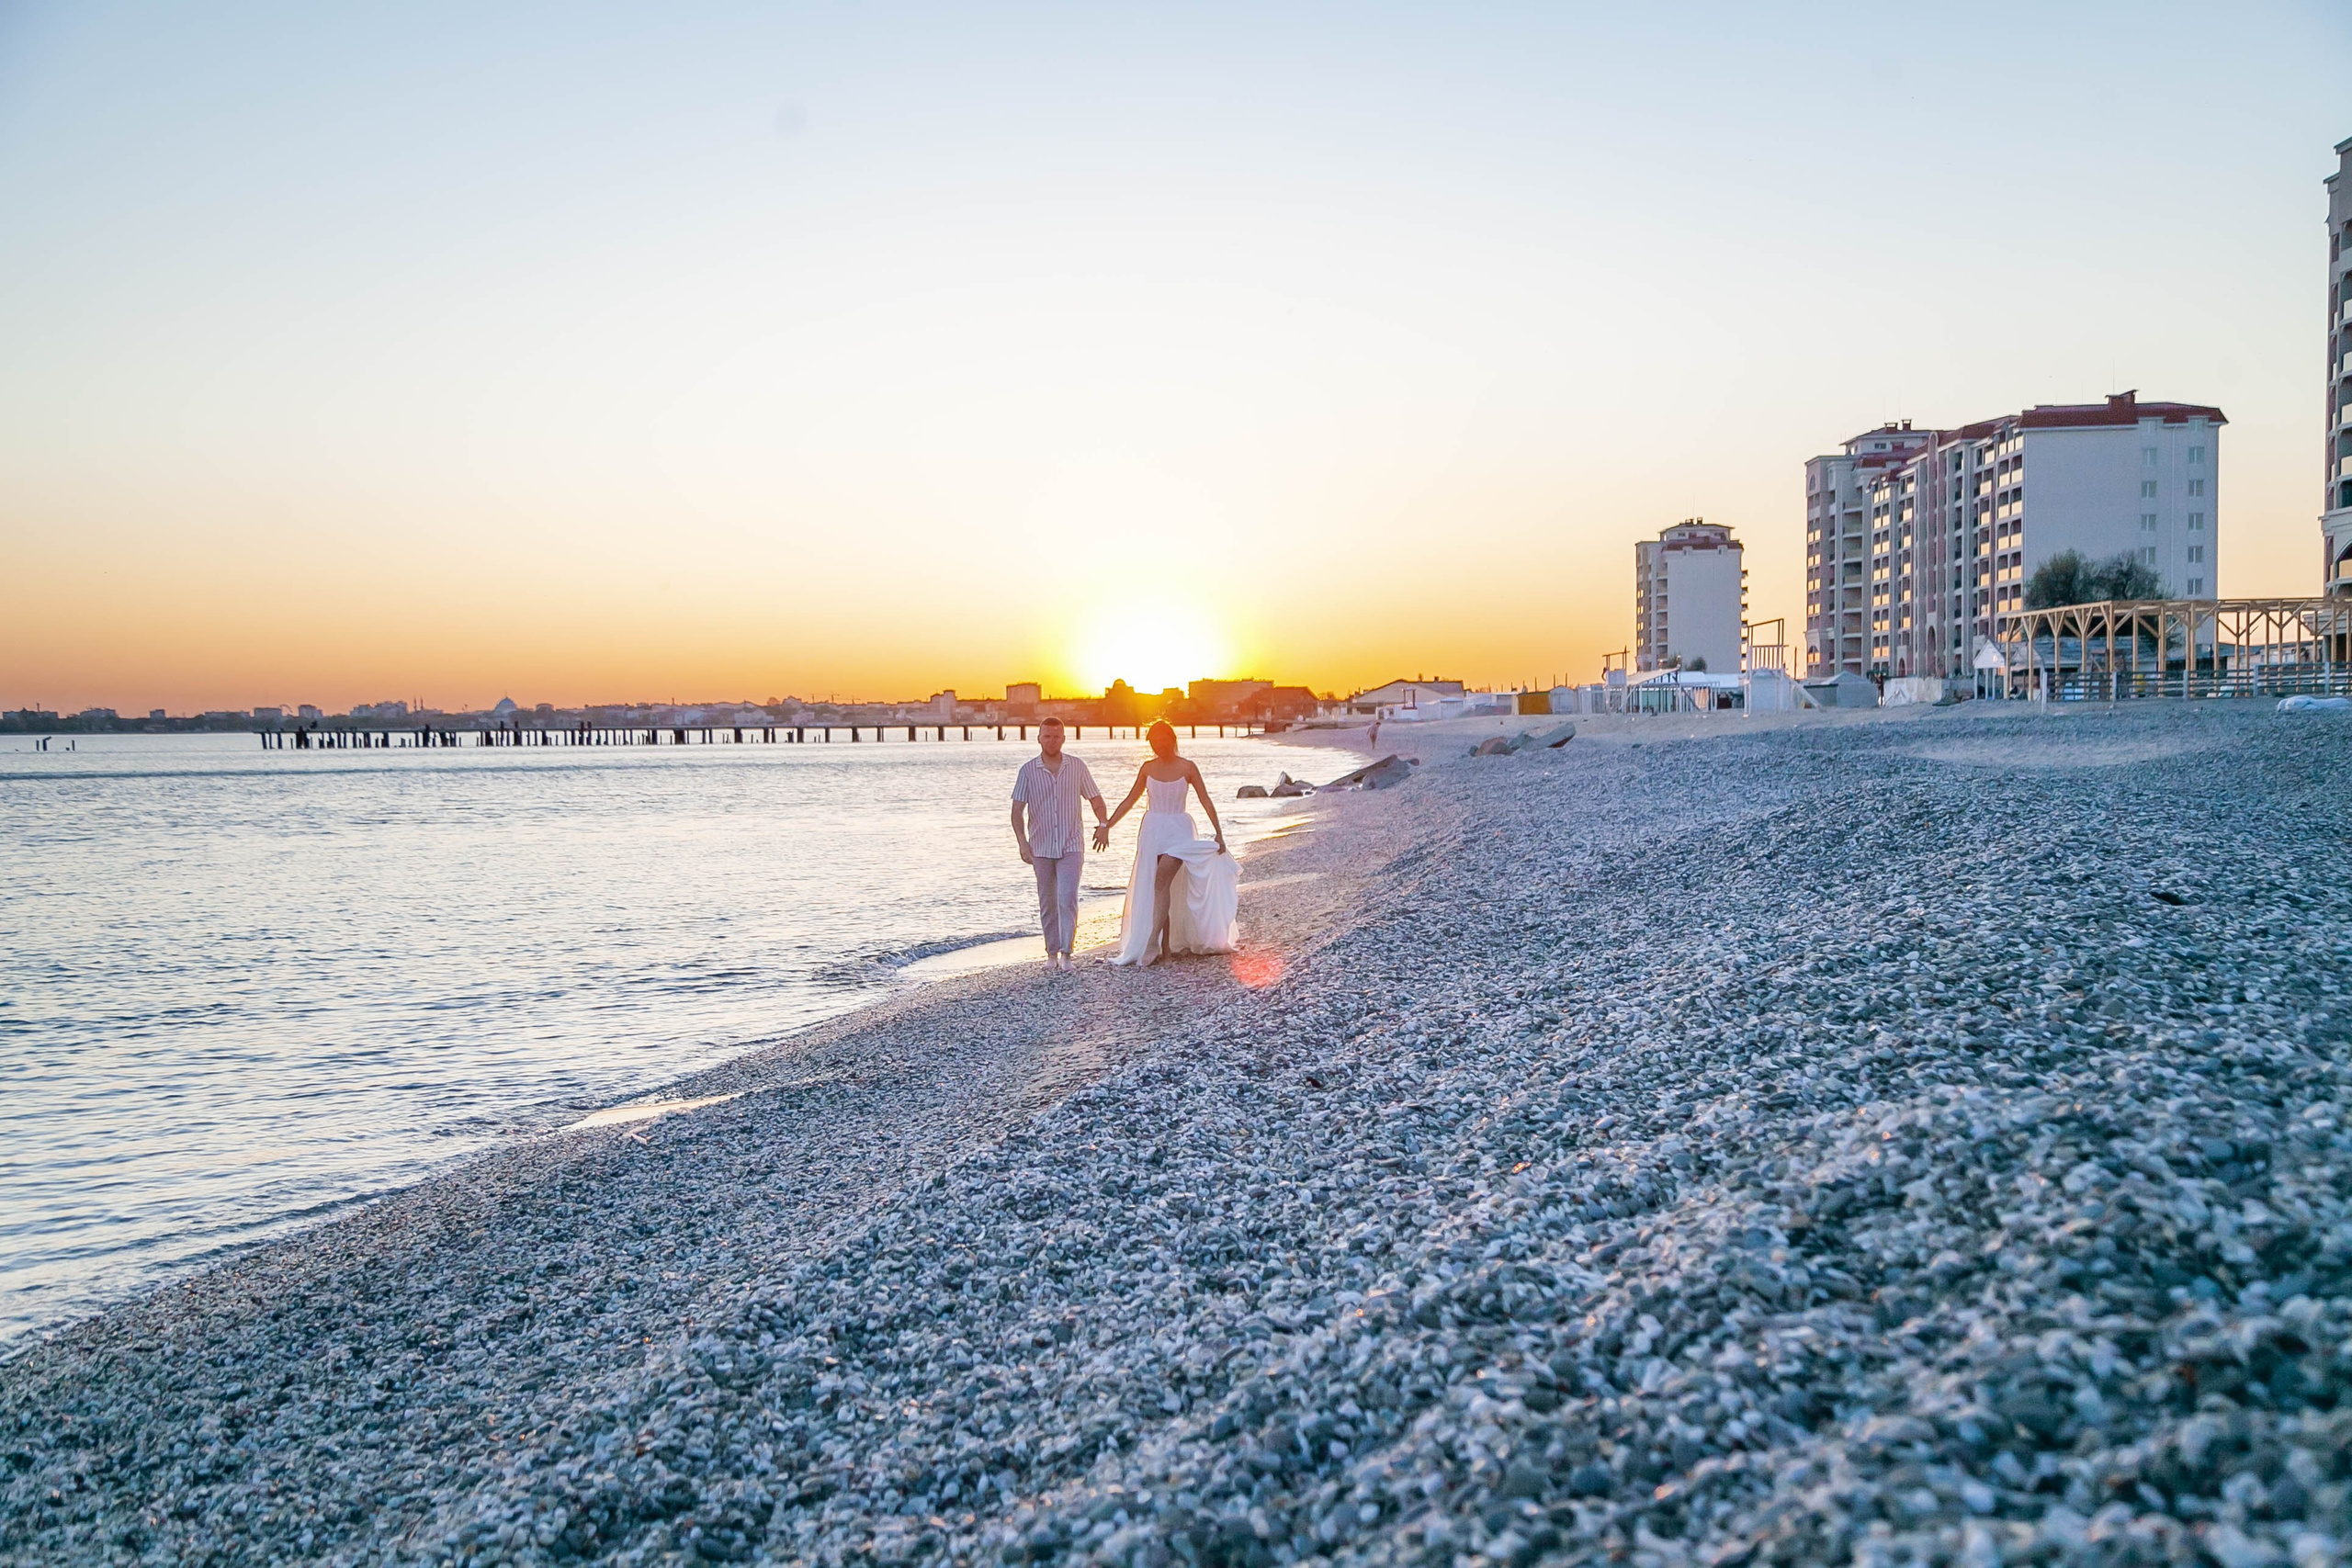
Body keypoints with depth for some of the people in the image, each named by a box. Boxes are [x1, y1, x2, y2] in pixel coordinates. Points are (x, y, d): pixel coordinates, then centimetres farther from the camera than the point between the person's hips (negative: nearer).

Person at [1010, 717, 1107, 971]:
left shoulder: (1077, 767, 2)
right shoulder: (1028, 770, -1)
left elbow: (1096, 798, 13)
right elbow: (1017, 810, -3)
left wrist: (1102, 824, -4)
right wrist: (1022, 843, -14)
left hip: (1071, 846, -1)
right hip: (1041, 848, 1)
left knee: (1067, 900, -13)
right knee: (1047, 904, 8)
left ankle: (1065, 953, -12)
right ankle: (1052, 953, 18)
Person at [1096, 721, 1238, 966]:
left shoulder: (1187, 768, -2)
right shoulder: (1147, 768, 7)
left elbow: (1206, 801, 1)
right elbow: (1130, 801, 14)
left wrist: (1218, 833, -2)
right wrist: (1107, 826, 11)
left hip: (1178, 831, -4)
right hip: (1152, 830, 4)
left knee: (1162, 881, -19)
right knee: (1154, 886, 1)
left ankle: (1152, 943, -22)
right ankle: (1165, 945, 5)